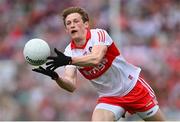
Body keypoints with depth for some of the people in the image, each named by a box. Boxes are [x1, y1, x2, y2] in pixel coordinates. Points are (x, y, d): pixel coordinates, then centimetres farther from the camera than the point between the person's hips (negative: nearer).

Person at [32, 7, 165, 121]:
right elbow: (71, 85, -18)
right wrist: (56, 77, -39)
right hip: (109, 98, 3)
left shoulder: (99, 34, -19)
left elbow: (96, 59, -40)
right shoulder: (70, 52, -6)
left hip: (134, 88, -3)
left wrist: (68, 60, -54)